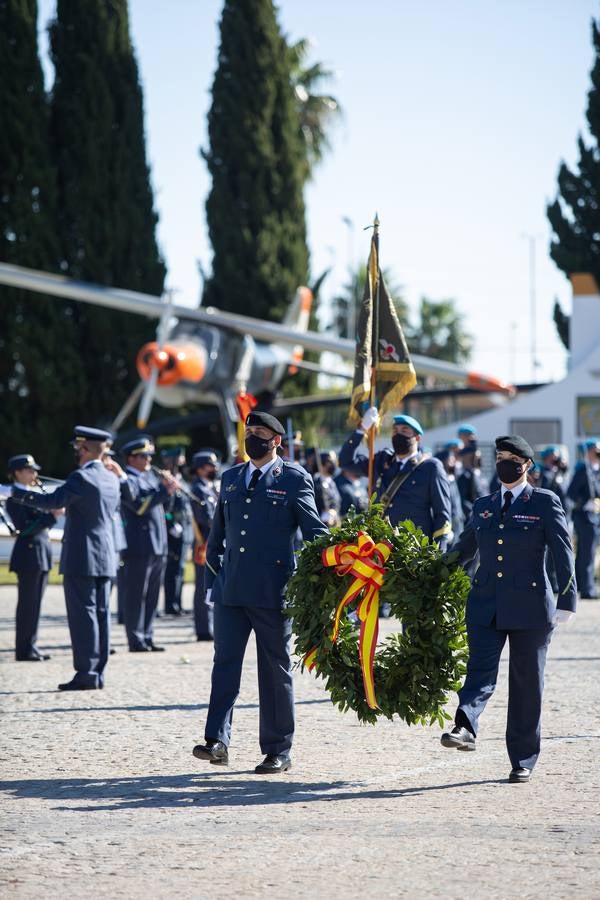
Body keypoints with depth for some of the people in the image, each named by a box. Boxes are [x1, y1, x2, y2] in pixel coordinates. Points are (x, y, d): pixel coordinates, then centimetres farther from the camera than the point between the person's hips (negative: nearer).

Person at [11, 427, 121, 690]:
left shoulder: (81, 478, -15)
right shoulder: (111, 479, 11)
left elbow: (53, 502, -21)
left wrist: (19, 493, -13)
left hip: (81, 559, -8)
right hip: (105, 558, 8)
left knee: (82, 614, -6)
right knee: (101, 613, 9)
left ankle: (86, 673, -7)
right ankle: (98, 672, 12)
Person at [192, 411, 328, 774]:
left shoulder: (295, 479, -1)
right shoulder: (231, 478, 15)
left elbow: (316, 532, -2)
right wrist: (215, 573, 18)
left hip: (273, 593, -4)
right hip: (231, 590, 4)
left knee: (276, 669, 3)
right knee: (225, 662, -4)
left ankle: (278, 752, 9)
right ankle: (218, 741, -8)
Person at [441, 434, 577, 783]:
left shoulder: (545, 503, 0)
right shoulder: (483, 506, 13)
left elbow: (563, 553, -5)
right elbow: (463, 550, 22)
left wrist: (567, 600, -13)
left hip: (530, 606, -3)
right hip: (486, 604, 3)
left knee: (526, 682, 3)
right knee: (480, 669, -16)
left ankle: (523, 760, 9)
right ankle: (465, 728, -35)